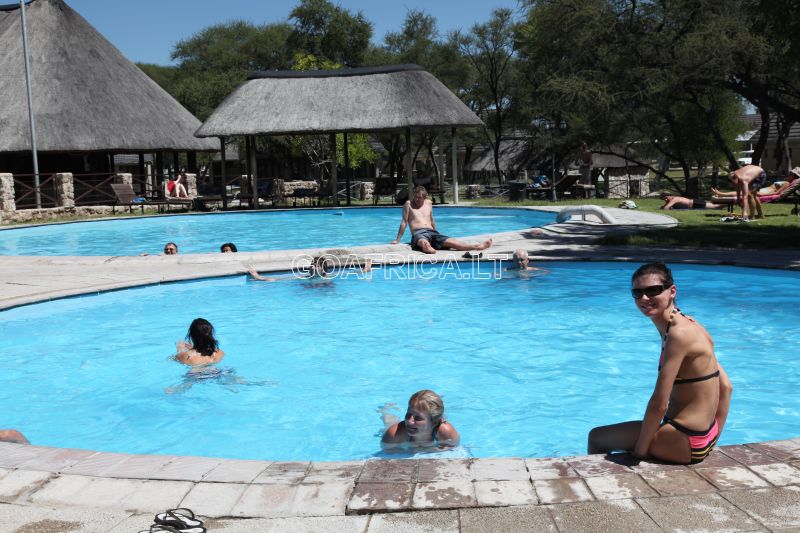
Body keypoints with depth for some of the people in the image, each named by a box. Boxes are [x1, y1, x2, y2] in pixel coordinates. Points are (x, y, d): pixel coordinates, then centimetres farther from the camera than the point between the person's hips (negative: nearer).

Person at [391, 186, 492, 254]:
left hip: (432, 232, 4)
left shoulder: (428, 203, 23)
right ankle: (427, 248, -81)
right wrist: (398, 239, 3)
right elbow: (404, 222, 6)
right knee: (424, 242, -43)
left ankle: (477, 246, -45)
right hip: (418, 233, -4)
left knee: (451, 242, -22)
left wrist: (436, 236, 35)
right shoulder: (408, 204, 8)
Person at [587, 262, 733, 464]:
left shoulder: (679, 334, -22)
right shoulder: (687, 324, 6)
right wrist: (712, 438, 13)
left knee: (596, 437, 7)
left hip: (685, 443, -9)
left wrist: (640, 450, -12)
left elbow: (659, 404, -24)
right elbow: (726, 387, 11)